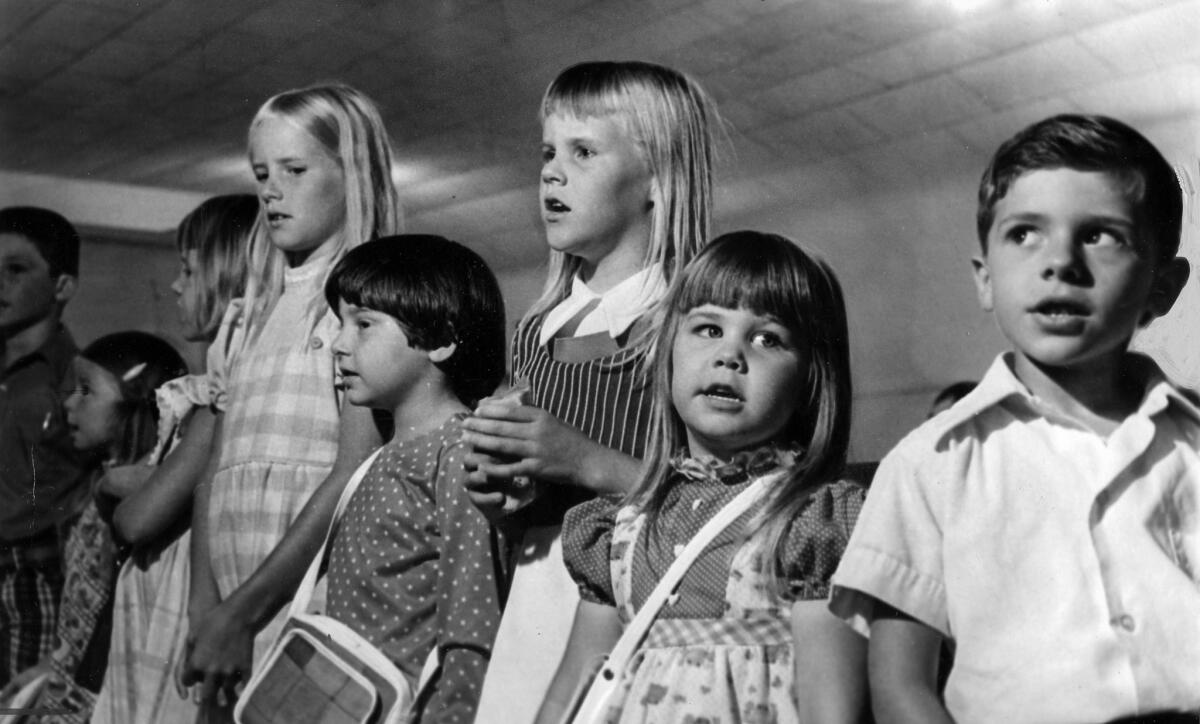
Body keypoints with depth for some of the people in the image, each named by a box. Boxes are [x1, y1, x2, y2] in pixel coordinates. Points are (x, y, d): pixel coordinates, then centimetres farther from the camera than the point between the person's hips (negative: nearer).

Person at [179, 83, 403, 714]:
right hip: (233, 619, 6)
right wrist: (204, 606, -3)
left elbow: (355, 474, -14)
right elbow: (216, 471, 10)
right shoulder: (257, 312, 15)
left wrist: (242, 612, -14)